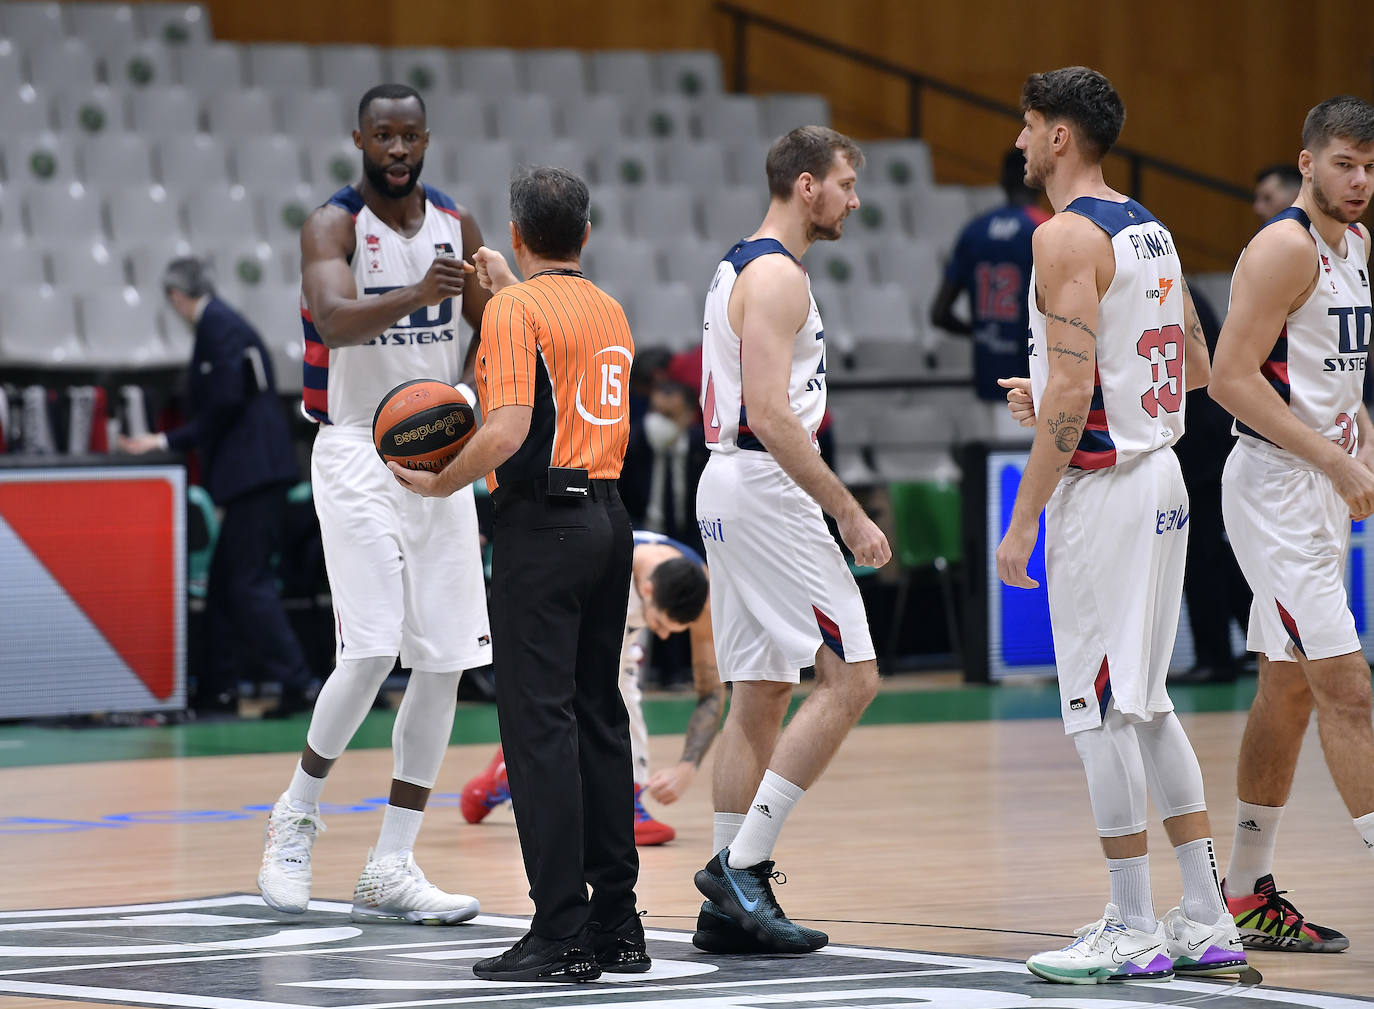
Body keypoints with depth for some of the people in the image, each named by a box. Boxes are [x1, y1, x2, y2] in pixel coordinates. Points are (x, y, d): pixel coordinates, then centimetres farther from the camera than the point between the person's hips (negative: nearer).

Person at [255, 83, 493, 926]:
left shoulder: (456, 225, 7)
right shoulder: (334, 225, -10)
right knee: (372, 651, -17)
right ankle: (299, 811, 8)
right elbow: (333, 320, -29)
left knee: (446, 660, 1)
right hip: (358, 452, -6)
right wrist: (415, 296, -48)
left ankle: (391, 869, 7)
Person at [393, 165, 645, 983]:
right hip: (608, 514, 8)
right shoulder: (609, 311, 14)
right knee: (599, 717, 12)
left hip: (543, 523, -8)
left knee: (541, 724, -7)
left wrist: (439, 483, -6)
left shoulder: (516, 310, -9)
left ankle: (563, 935, -11)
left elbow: (508, 430, -19)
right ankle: (617, 923, 13)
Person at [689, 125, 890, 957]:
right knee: (850, 677, -9)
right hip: (765, 487, -10)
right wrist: (850, 514, -20)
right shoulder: (777, 275, -14)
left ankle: (730, 904, 10)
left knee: (762, 694, 10)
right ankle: (741, 866, -12)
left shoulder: (741, 267, 18)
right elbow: (771, 416, -22)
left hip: (731, 484, 10)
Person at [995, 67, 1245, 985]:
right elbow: (1197, 369, 21)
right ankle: (1207, 921, 15)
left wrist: (1023, 520, -19)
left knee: (1101, 710, -4)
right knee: (1145, 703, 15)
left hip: (1100, 486, -9)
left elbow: (1073, 394, -22)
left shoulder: (1069, 236, -15)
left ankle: (1132, 931, -1)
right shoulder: (1150, 230, 13)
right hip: (1161, 480, 9)